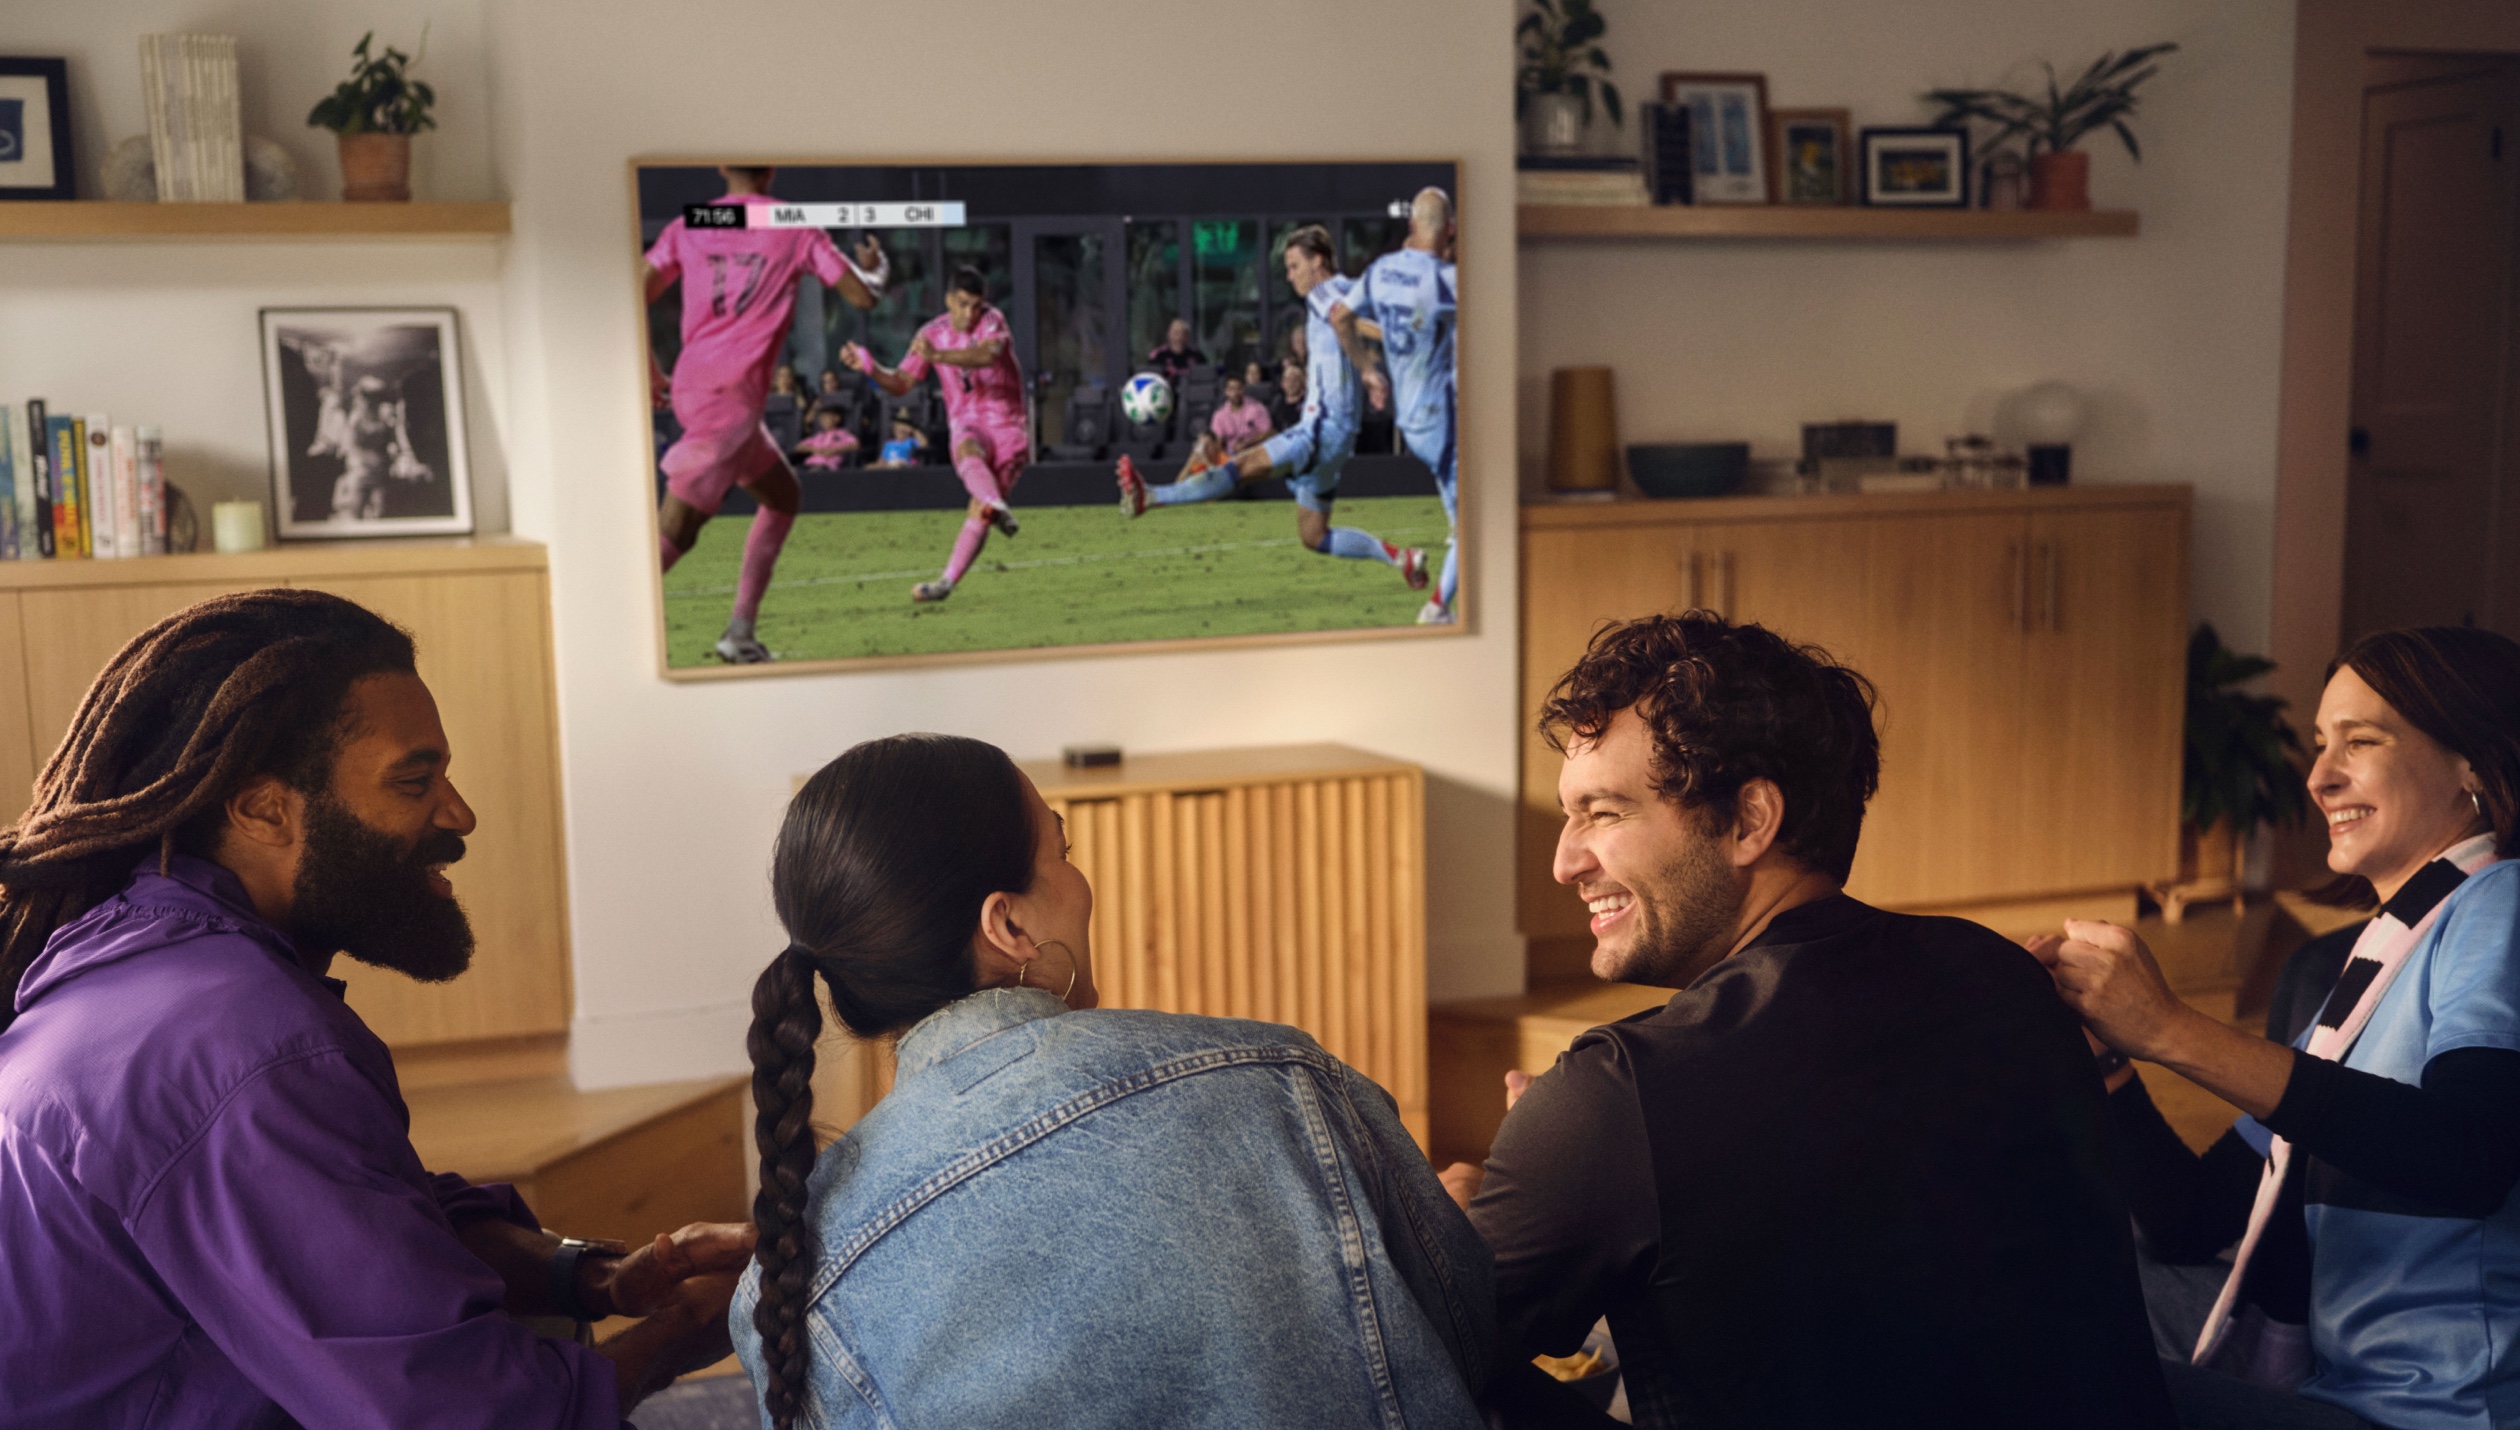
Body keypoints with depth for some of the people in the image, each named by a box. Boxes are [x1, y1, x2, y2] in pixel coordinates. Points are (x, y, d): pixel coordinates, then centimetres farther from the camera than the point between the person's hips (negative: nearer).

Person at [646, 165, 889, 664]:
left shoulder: (686, 228, 12)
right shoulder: (796, 228, 1)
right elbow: (864, 295, 4)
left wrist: (652, 374, 15)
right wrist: (875, 265, 26)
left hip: (691, 383, 6)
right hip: (727, 396, -6)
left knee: (783, 496, 21)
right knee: (673, 533, -7)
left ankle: (741, 635, 16)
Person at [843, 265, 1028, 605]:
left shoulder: (992, 322, -8)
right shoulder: (933, 333, 6)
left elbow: (989, 354, -32)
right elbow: (901, 383, 10)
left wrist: (938, 356, -45)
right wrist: (869, 366, -9)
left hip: (1007, 427, -2)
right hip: (967, 425, 2)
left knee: (977, 513, -13)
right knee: (966, 449, -36)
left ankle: (948, 582, -11)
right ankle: (997, 507, -57)